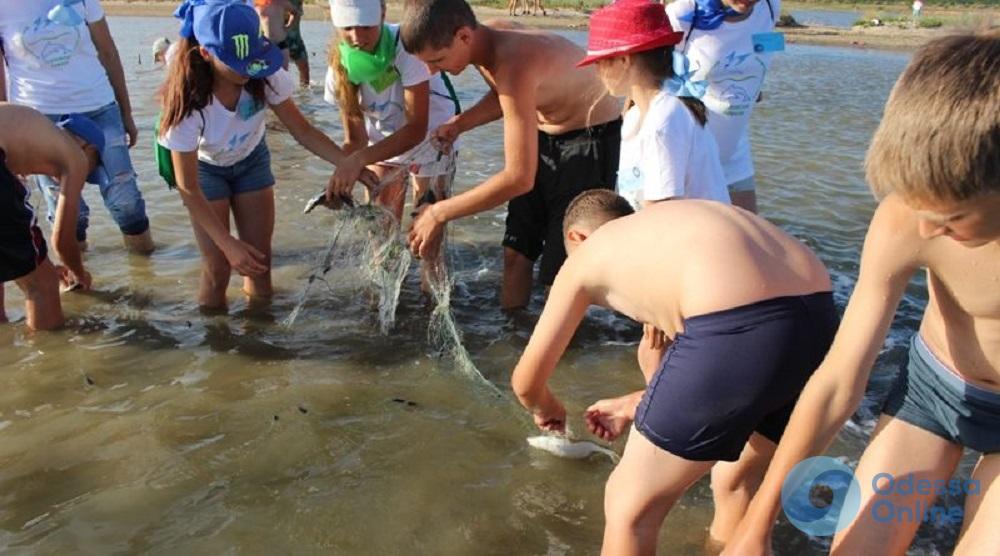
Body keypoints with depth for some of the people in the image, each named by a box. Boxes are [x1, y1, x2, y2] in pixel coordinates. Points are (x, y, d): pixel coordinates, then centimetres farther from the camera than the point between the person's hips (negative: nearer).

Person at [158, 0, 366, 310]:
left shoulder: (264, 76, -31)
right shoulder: (188, 100, -36)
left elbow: (301, 129, -17)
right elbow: (188, 188, -28)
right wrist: (228, 244, -31)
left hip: (251, 159, 3)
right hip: (204, 168, -3)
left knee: (260, 263, 3)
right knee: (218, 269, -6)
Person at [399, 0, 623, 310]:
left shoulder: (513, 63, -34)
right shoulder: (483, 40, -8)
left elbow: (519, 178, -35)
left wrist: (440, 213, -26)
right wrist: (459, 124, -3)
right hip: (543, 135, 9)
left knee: (560, 273, -6)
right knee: (516, 252, 9)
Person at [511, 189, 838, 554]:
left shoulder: (584, 257, 20)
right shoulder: (685, 230, 35)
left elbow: (526, 381, 26)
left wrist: (546, 410, 49)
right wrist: (633, 406, 53)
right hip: (819, 322, 7)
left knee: (629, 506, 17)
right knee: (735, 482, 33)